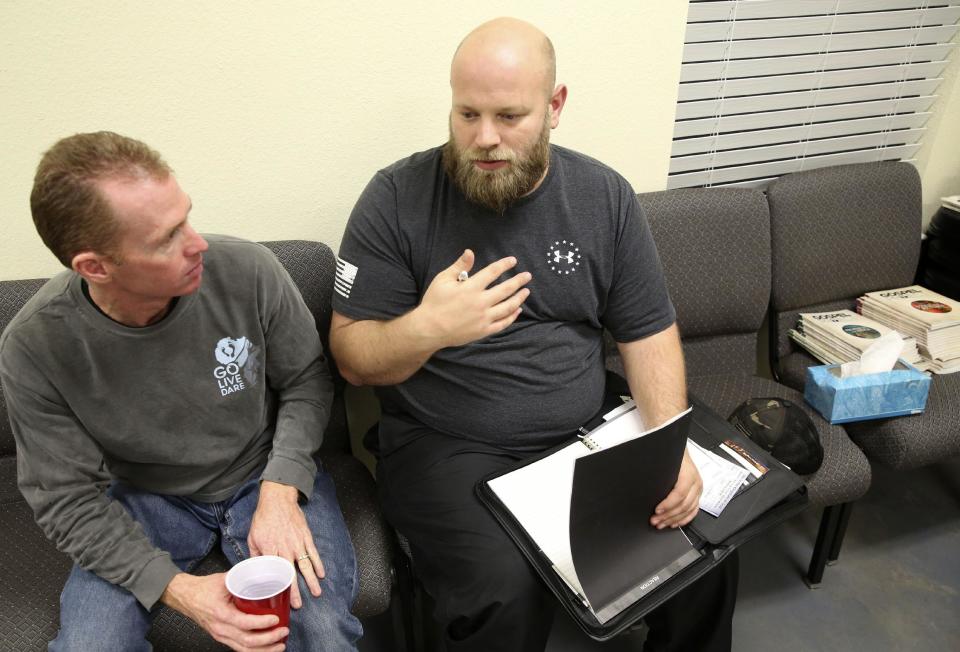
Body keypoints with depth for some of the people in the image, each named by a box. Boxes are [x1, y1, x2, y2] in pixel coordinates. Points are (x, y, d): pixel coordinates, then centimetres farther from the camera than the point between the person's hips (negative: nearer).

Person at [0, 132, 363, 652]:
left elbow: (306, 379, -6)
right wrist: (176, 588, -26)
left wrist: (281, 489, -20)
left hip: (264, 475, 0)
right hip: (146, 498, 1)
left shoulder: (248, 270, -21)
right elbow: (69, 501, -12)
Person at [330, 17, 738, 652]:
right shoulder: (397, 198, -9)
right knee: (506, 593, -27)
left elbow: (649, 332, 5)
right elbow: (353, 357, -7)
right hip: (447, 447, -3)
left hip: (588, 433, 4)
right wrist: (425, 328, -29)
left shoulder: (604, 196, 1)